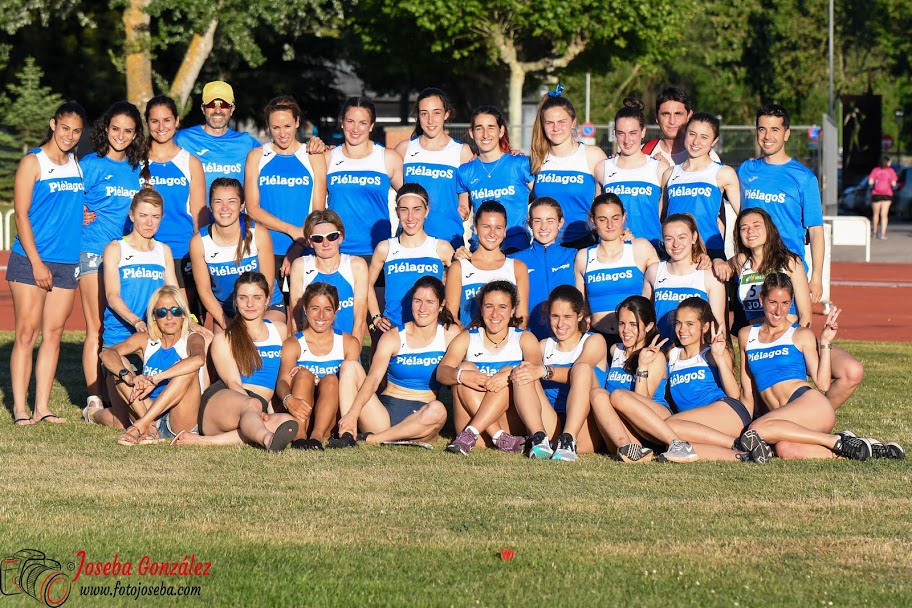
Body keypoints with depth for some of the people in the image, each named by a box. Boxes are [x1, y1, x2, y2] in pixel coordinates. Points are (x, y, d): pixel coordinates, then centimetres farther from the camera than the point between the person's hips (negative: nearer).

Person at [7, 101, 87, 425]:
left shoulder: (78, 165, 14)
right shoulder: (33, 162, -3)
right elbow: (21, 215, -7)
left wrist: (88, 216, 3)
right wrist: (37, 263, -13)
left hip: (67, 262, 5)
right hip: (31, 261, -5)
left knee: (53, 334, 4)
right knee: (26, 334, -5)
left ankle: (43, 406, 7)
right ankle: (20, 407, -4)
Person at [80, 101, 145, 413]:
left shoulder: (137, 168, 13)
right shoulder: (91, 164, 1)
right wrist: (81, 216, -16)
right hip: (93, 252, -4)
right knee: (97, 328, -5)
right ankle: (95, 400, -4)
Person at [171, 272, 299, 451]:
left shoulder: (280, 330, 24)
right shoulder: (223, 340, 12)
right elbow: (232, 382, -2)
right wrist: (259, 411, -21)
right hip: (221, 401, -3)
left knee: (287, 422, -36)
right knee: (253, 405, -41)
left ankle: (205, 440, -45)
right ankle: (268, 440, -78)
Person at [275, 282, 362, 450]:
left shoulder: (349, 343, 10)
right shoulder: (293, 344, 6)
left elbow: (351, 383, -3)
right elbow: (283, 381, -12)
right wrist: (288, 399, -36)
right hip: (300, 414, -1)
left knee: (331, 379, -27)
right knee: (303, 373, -26)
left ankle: (318, 435, -49)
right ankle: (299, 435, -44)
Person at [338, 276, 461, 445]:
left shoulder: (451, 334, 4)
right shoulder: (393, 337, 1)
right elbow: (373, 378, -13)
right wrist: (352, 414, -29)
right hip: (387, 409, 1)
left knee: (437, 410, -37)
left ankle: (371, 439, -26)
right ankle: (346, 435, -30)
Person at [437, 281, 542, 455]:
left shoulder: (524, 338, 7)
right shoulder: (466, 339, 9)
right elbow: (442, 372, -7)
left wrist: (509, 375, -34)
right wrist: (462, 375, -31)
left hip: (510, 420, -1)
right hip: (470, 418, 1)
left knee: (508, 373, -22)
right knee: (466, 368, -18)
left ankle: (470, 434, -37)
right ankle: (500, 438, -34)